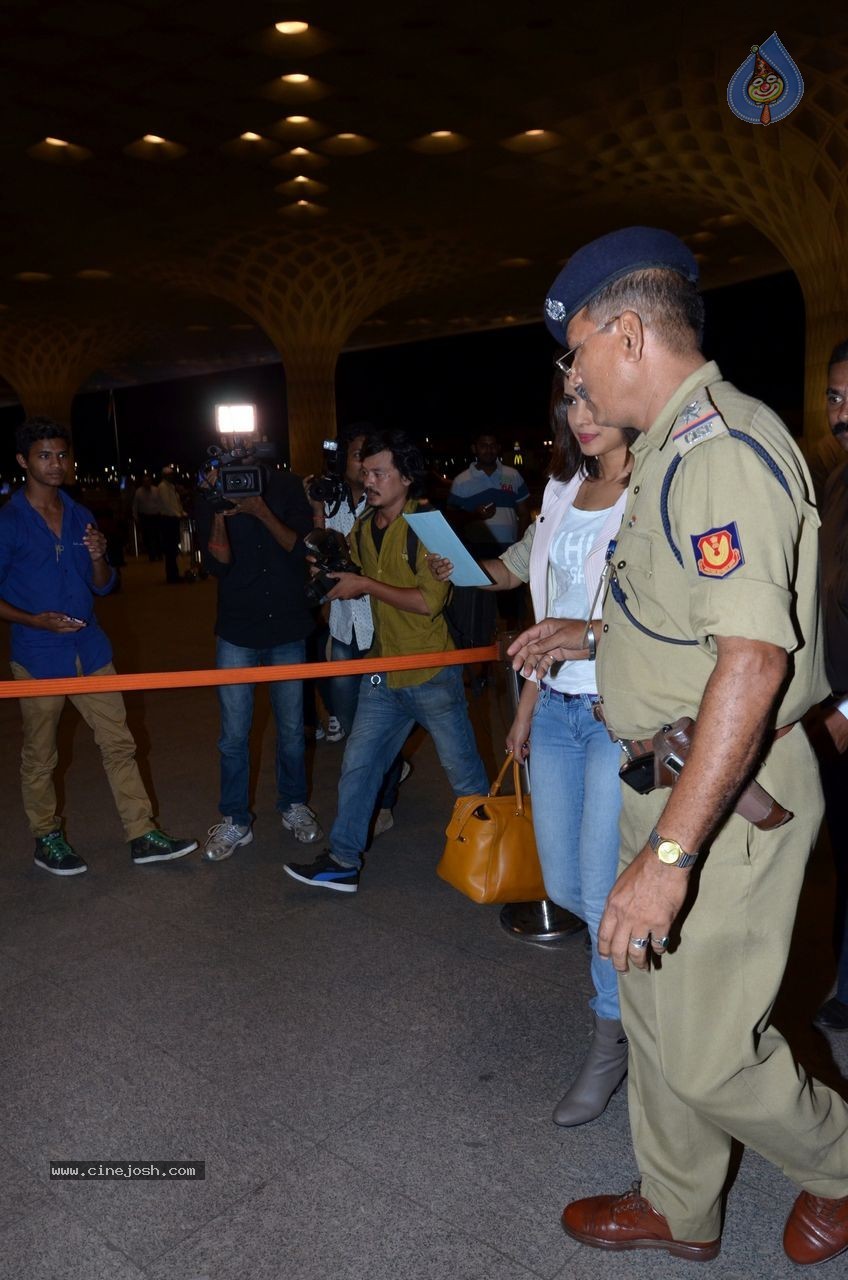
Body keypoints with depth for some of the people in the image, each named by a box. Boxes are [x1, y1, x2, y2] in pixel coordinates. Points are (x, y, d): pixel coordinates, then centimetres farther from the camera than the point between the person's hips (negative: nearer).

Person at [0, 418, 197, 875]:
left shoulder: (80, 517, 10)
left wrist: (98, 557, -8)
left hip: (90, 649, 5)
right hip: (39, 656, -5)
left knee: (119, 743, 5)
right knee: (39, 757, 9)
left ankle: (142, 835, 13)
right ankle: (46, 838, 26)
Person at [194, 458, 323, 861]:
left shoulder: (286, 487, -1)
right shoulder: (211, 496, -1)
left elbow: (302, 547, -8)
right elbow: (217, 563, -9)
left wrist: (262, 513, -21)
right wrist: (219, 513, -23)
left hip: (287, 628, 1)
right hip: (237, 631, 0)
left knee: (291, 727, 10)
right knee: (234, 733, 2)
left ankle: (293, 805, 30)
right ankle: (234, 820, 16)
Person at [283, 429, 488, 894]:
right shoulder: (362, 530, 8)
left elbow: (430, 601, -22)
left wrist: (365, 585, -18)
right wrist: (333, 574, 3)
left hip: (432, 675, -6)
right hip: (383, 673, 6)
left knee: (464, 773, 7)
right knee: (357, 766, 8)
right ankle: (342, 862, 20)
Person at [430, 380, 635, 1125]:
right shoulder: (564, 490, 11)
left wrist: (593, 632, -29)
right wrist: (527, 707, 17)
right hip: (557, 708, 7)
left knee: (603, 893, -1)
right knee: (563, 884, 14)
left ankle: (614, 1038, 24)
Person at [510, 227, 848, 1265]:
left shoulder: (722, 446, -20)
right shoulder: (676, 447, 13)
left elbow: (754, 657, -30)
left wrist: (670, 851, -32)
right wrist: (587, 634, 17)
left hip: (726, 796, -10)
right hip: (672, 779, 10)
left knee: (706, 1051, 3)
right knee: (654, 1011, 20)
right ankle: (679, 1212, 41)